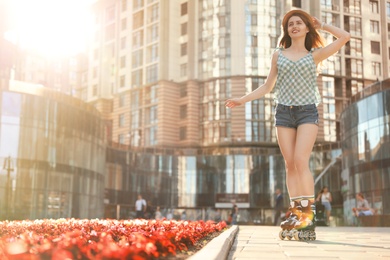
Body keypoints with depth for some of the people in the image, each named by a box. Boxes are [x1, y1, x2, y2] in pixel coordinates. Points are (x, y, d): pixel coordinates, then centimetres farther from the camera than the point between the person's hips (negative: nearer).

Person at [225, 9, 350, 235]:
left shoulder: (314, 55, 9)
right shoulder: (278, 55, 15)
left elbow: (345, 37, 2)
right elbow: (268, 87, 17)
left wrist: (322, 26, 13)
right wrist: (243, 99, 9)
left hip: (307, 112, -2)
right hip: (284, 112, 3)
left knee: (301, 161, -17)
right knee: (290, 164, -3)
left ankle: (308, 211, -16)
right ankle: (296, 212, -1)